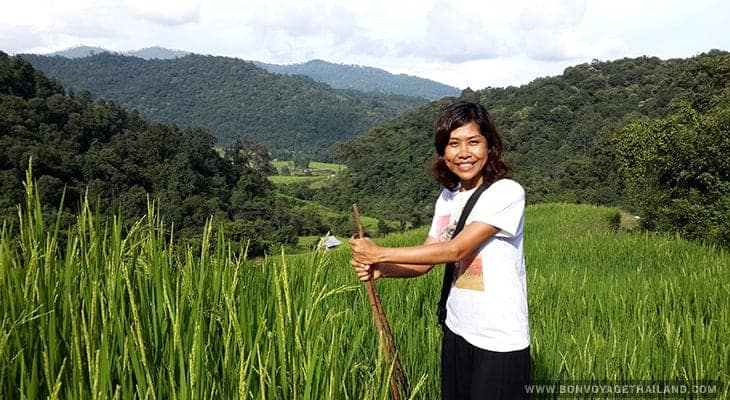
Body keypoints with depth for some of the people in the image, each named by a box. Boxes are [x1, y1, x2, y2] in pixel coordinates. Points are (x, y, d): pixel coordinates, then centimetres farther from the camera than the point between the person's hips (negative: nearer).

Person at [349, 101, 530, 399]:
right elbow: (424, 260, 3)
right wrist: (378, 269, -16)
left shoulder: (507, 192, -16)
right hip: (457, 332, 6)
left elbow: (455, 250, -22)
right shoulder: (447, 199, 5)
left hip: (500, 341, -6)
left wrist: (380, 253, -20)